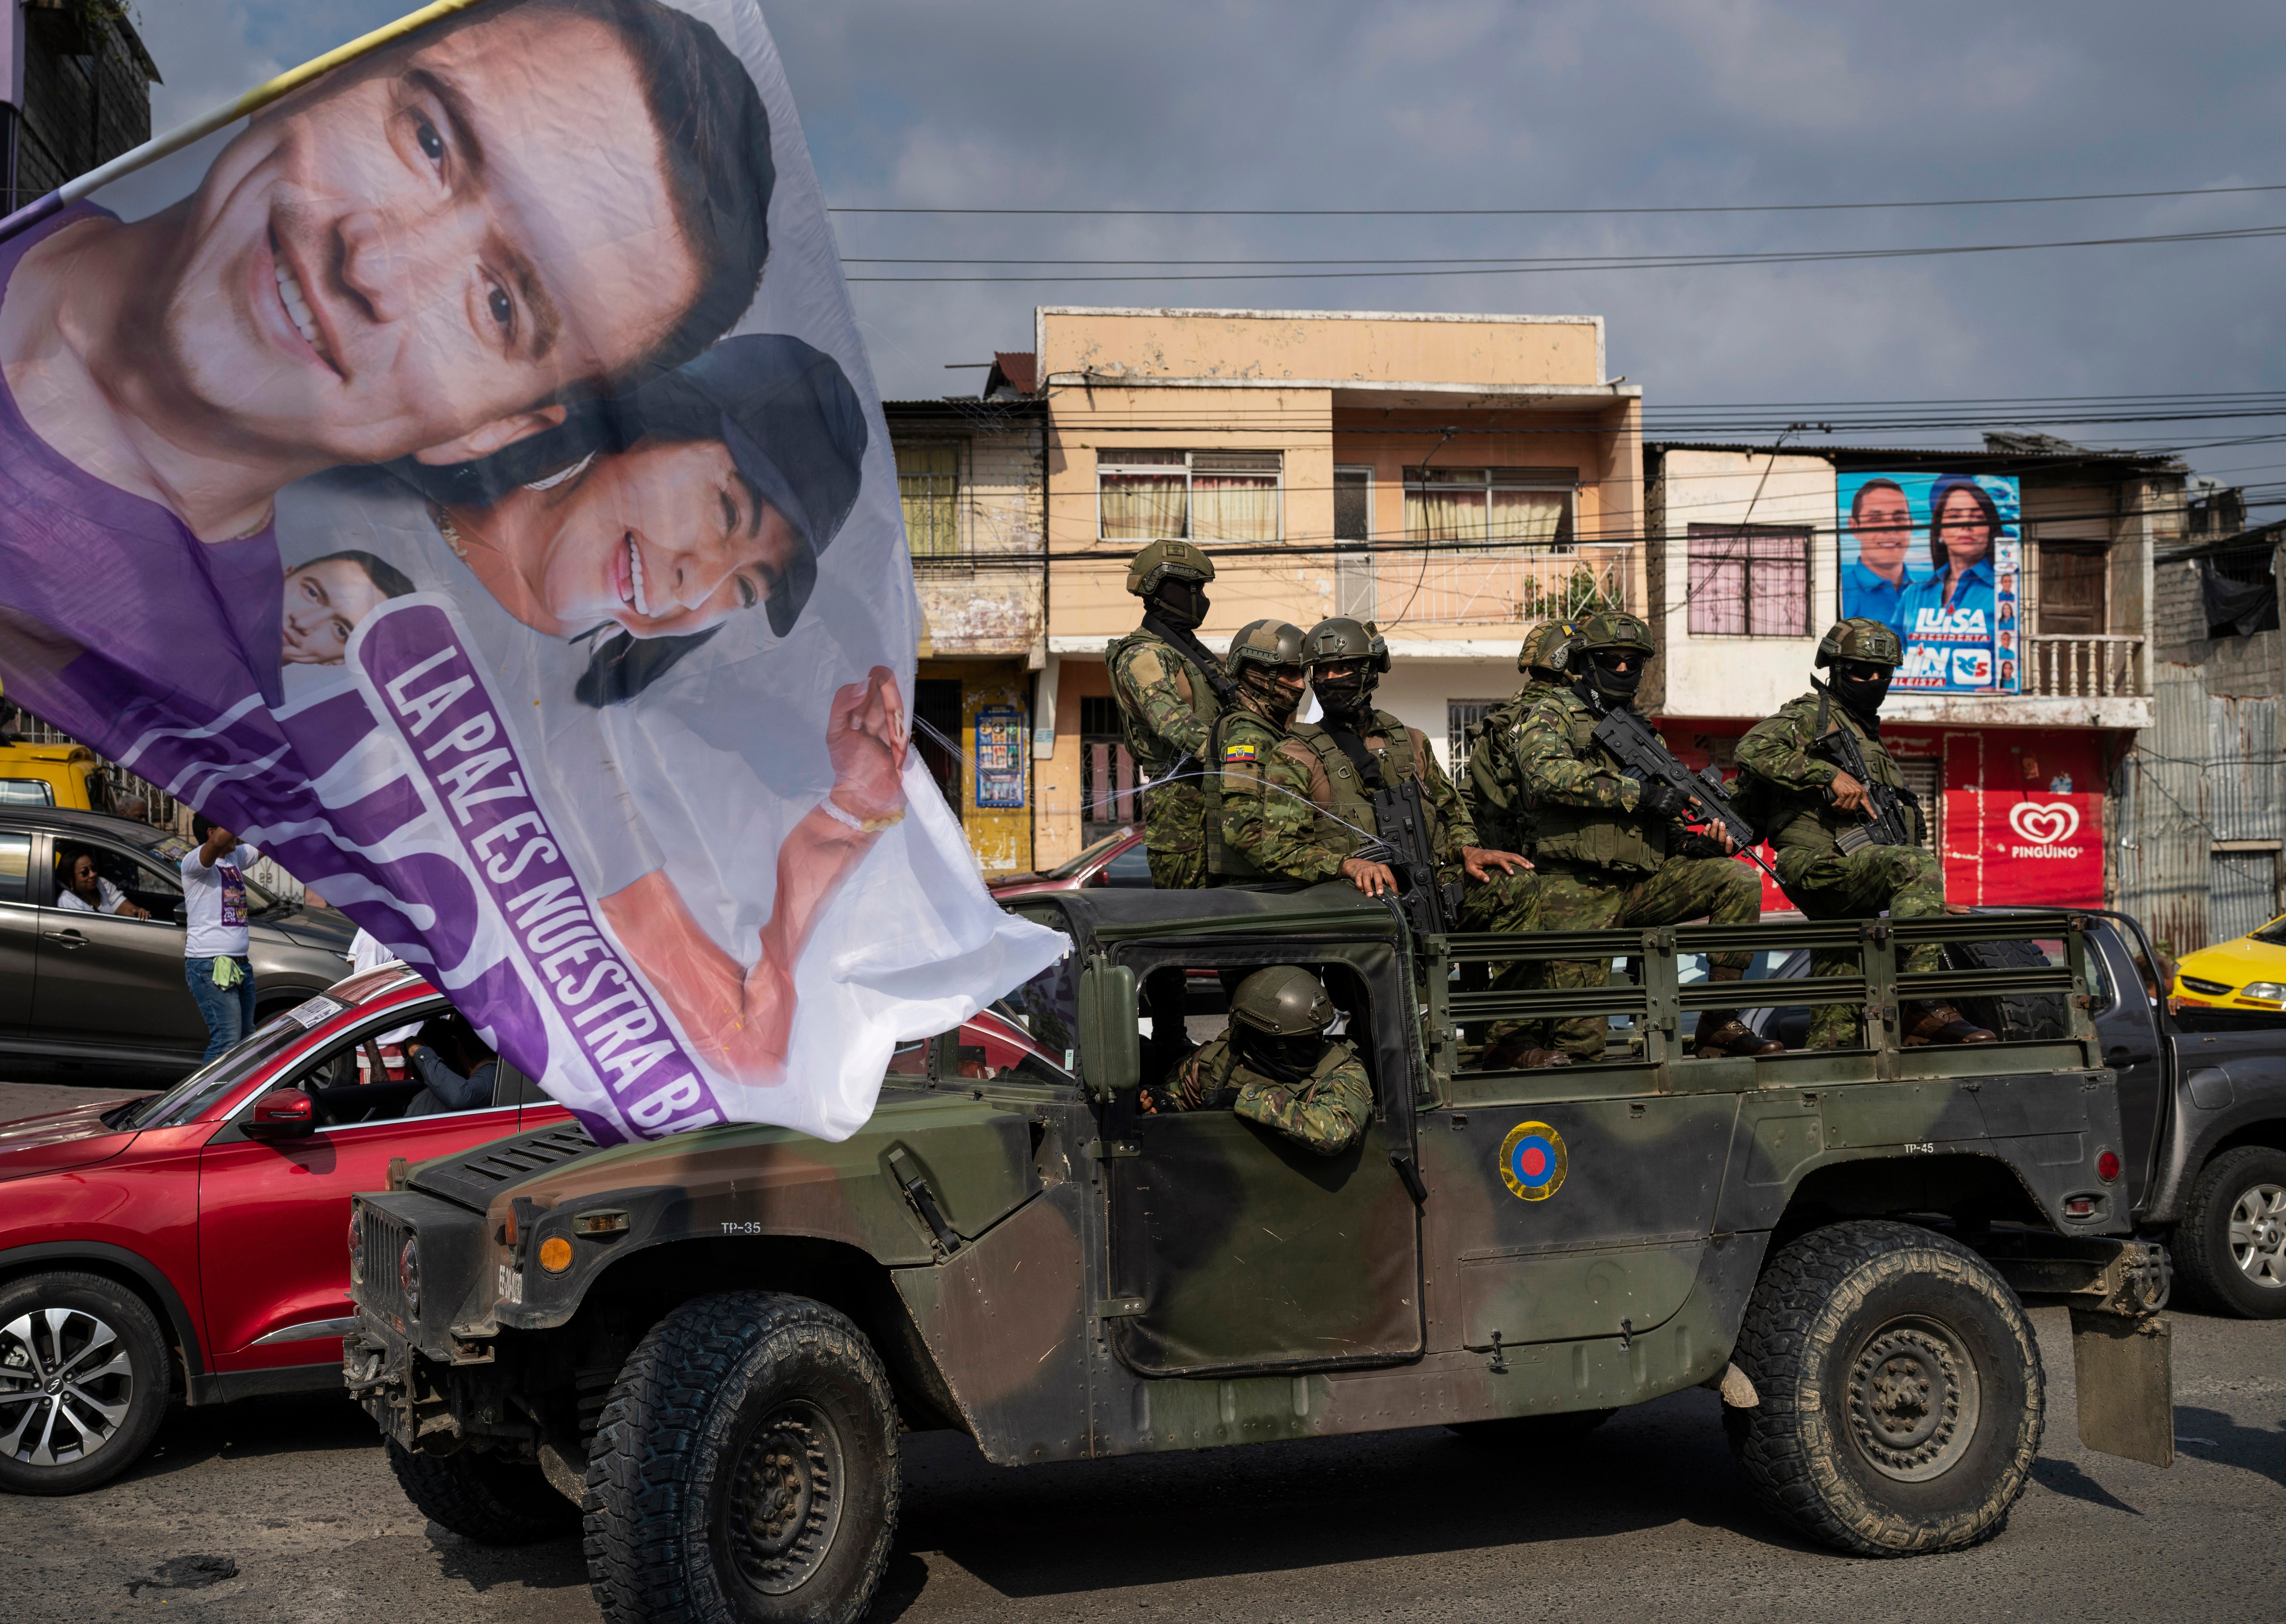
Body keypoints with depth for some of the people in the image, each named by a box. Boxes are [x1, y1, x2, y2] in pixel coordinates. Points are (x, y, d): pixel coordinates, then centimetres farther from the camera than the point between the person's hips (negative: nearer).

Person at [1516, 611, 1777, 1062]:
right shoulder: (1552, 715, 1)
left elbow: (1661, 819, 26)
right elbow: (1545, 773, -21)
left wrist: (1691, 841, 2)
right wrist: (1638, 792, -20)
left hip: (1643, 885, 6)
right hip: (1578, 893, -5)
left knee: (1741, 880, -13)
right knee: (1581, 1038, -11)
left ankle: (1719, 1024, -12)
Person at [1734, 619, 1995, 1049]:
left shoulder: (1869, 735, 29)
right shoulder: (1811, 715, 2)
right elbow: (1753, 748, -17)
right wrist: (1831, 776, -21)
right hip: (1819, 862, -9)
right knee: (1920, 869, -30)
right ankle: (1922, 1005, -35)